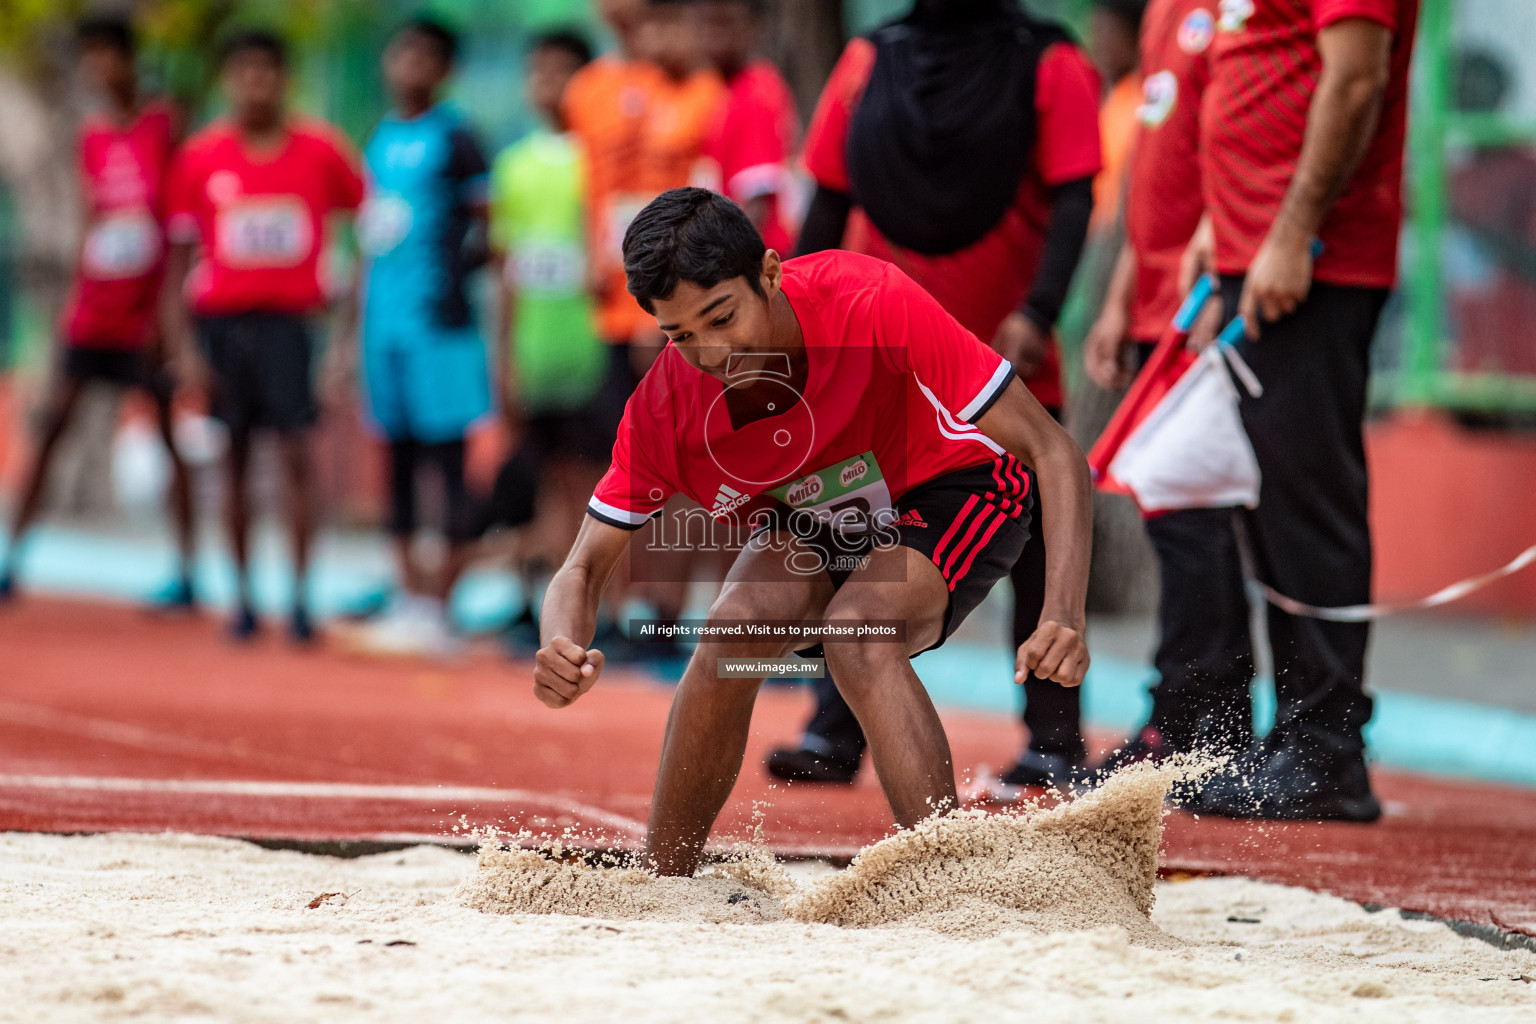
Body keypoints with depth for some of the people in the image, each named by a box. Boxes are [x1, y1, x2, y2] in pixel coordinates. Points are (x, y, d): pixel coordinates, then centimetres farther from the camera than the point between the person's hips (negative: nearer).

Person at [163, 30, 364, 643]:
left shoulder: (320, 150, 1)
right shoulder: (200, 157, 2)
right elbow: (180, 257, 4)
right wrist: (180, 344, -2)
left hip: (290, 317, -1)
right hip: (222, 317, 1)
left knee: (297, 452, -7)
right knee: (235, 456, 5)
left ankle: (300, 593, -4)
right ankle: (243, 595, 11)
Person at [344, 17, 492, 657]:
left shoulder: (453, 138, -4)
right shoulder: (380, 141, 16)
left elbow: (488, 226, -6)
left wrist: (454, 274, -18)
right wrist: (358, 319, 21)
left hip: (438, 320, -7)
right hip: (384, 318, 7)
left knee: (447, 458, -5)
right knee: (398, 458, 9)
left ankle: (438, 608, -5)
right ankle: (409, 598, 15)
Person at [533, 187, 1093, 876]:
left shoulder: (873, 305, -35)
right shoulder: (664, 407, -23)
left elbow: (1051, 450, -31)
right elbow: (583, 569, -14)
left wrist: (1062, 616, -45)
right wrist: (564, 647, -39)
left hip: (954, 492, -4)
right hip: (812, 523, 4)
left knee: (856, 632, -31)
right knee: (736, 628, -24)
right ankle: (658, 893, -8)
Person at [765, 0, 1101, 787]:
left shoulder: (1048, 67, -2)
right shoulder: (870, 64, 9)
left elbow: (1072, 200, -9)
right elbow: (830, 204, 13)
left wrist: (1037, 312, -22)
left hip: (1005, 357, -3)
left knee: (1031, 552, 3)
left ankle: (1054, 743, 9)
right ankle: (836, 731, 2)